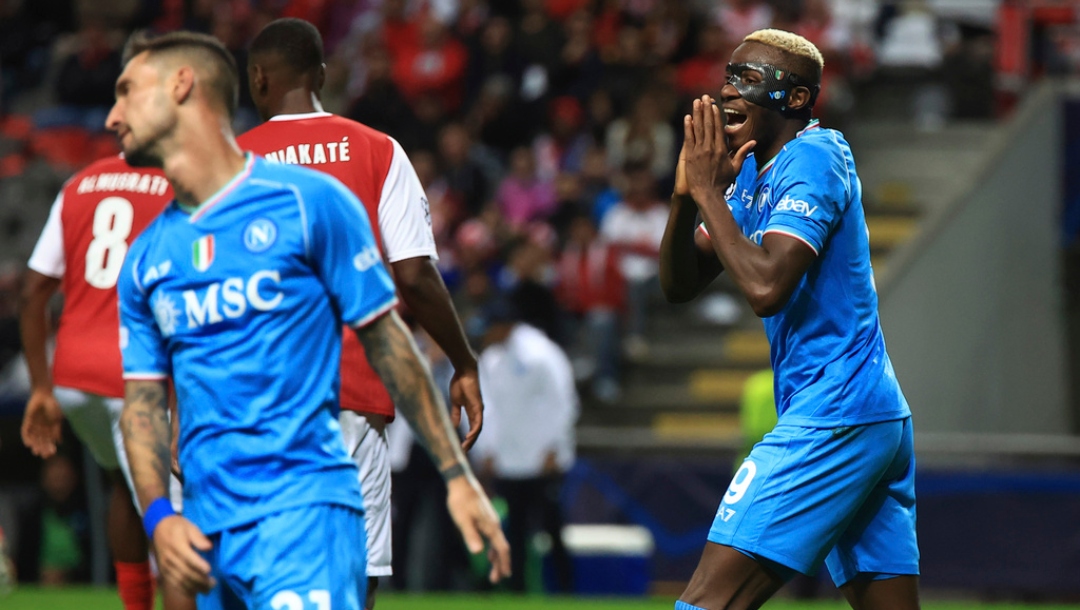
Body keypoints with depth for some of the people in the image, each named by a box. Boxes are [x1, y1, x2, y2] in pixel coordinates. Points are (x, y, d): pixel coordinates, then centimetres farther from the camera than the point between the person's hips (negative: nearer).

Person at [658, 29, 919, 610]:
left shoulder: (812, 158, -11)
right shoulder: (753, 170, 17)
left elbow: (766, 288, -24)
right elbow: (679, 284, 15)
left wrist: (709, 193, -15)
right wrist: (685, 195, -1)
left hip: (831, 419, -10)